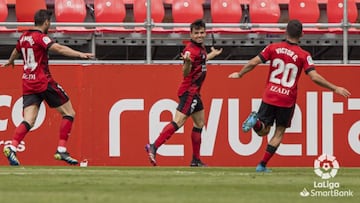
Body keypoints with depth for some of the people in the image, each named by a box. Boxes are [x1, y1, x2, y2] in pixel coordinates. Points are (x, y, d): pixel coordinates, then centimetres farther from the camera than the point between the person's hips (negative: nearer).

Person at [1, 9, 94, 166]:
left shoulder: (24, 37, 12)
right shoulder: (40, 37, -10)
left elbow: (16, 51, 34)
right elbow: (58, 48, -28)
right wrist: (80, 54, -38)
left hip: (27, 83, 7)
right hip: (43, 82, -7)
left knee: (28, 121, -1)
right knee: (69, 113, 3)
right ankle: (61, 150, -3)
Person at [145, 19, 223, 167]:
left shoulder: (200, 48, 11)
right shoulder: (191, 49, -17)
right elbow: (186, 73, -25)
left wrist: (212, 55, 38)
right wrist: (187, 61, -45)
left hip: (194, 92, 10)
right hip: (189, 91, -10)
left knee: (199, 123, 14)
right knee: (178, 122, -19)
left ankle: (196, 160, 18)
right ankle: (154, 147, -25)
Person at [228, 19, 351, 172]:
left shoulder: (273, 48, -1)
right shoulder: (303, 56, -7)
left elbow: (253, 63, -2)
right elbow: (315, 77, -15)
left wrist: (239, 74, 16)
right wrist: (335, 89, -6)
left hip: (269, 96, 1)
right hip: (287, 100, -1)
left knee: (262, 131, 12)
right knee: (279, 132, 14)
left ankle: (255, 120, -24)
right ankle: (262, 165, 6)